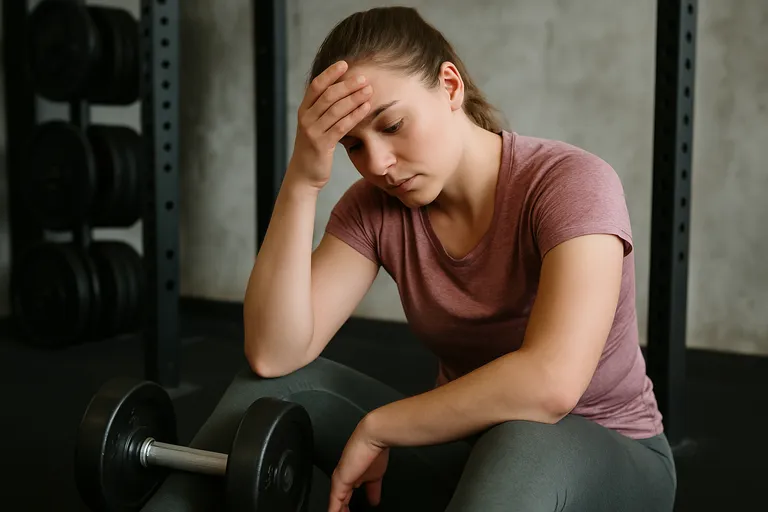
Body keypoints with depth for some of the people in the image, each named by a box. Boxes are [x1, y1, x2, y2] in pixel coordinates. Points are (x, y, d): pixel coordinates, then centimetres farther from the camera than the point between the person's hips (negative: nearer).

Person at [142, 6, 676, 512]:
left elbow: (549, 382, -38)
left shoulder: (569, 183, -23)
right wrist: (303, 179, -28)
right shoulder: (376, 207, -8)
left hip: (607, 460, -4)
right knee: (277, 385, -12)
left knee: (523, 443, -40)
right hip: (466, 448, 5)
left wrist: (375, 427, -27)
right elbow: (274, 354, -19)